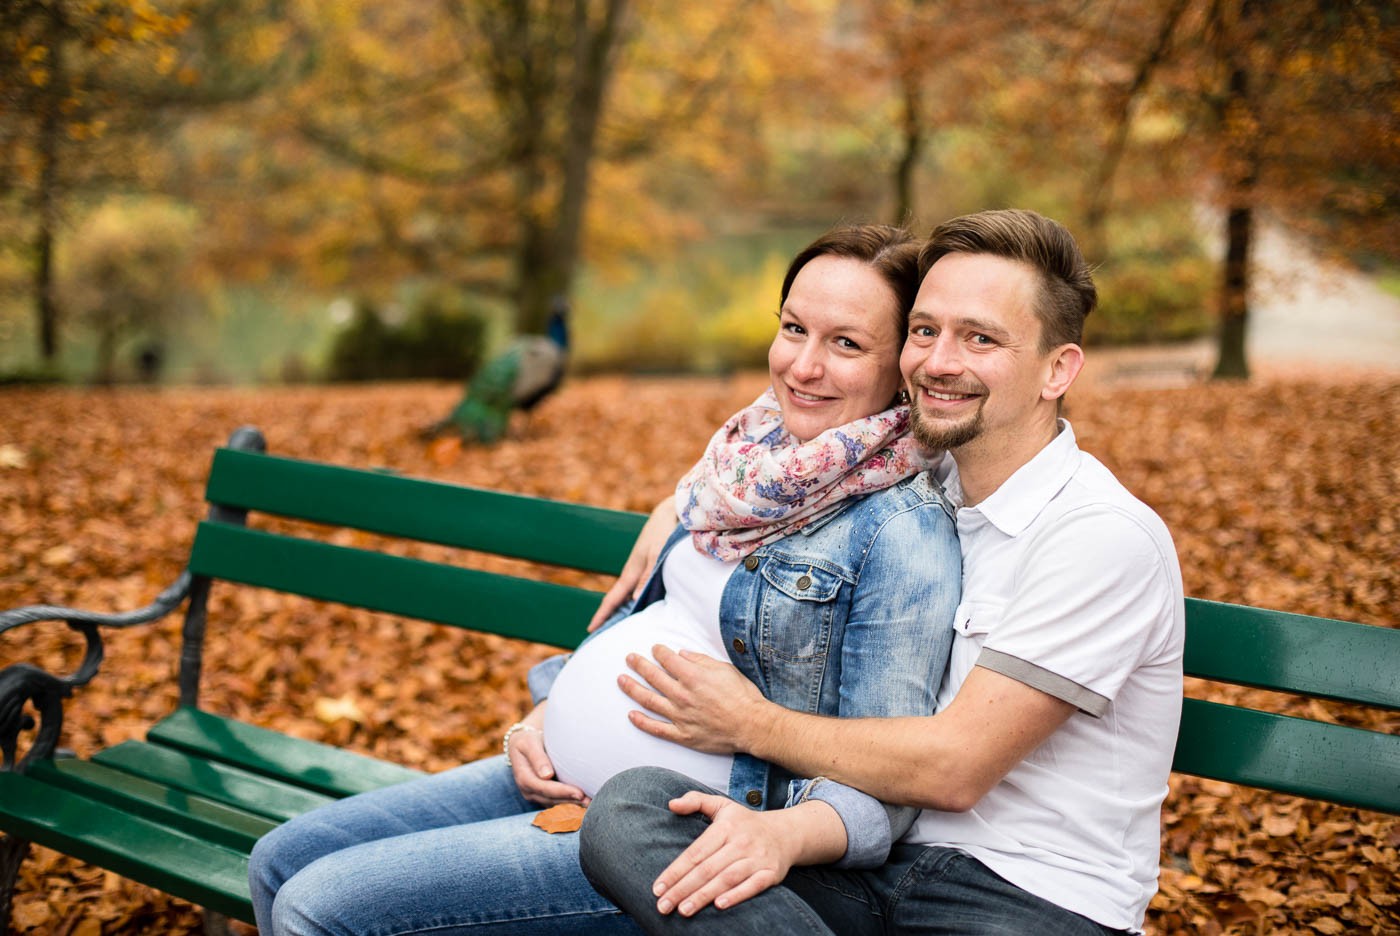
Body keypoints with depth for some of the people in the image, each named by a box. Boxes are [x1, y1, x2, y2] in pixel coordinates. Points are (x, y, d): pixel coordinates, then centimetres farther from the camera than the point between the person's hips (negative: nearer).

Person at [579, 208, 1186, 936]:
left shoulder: (1105, 536, -12)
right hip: (886, 873, 8)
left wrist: (754, 726, -4)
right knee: (625, 810, -19)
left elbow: (953, 767, -15)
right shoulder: (923, 490, 9)